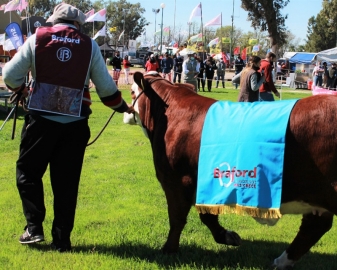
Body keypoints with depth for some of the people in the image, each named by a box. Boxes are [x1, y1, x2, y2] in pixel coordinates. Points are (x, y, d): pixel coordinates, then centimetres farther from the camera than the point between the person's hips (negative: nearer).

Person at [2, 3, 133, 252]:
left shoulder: (37, 38, 2)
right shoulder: (90, 45, 5)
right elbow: (106, 87, 9)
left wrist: (21, 88, 25)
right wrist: (123, 107, 27)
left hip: (41, 118, -1)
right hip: (75, 123, 1)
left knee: (28, 171, 15)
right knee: (66, 180, 9)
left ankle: (34, 227, 6)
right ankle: (62, 239, 12)